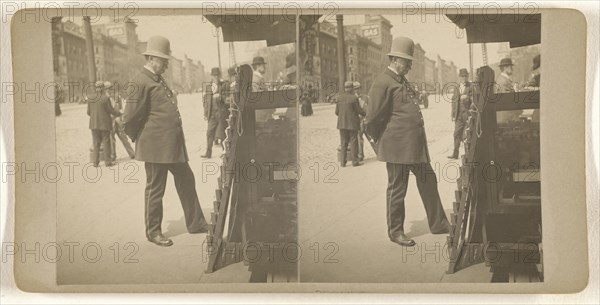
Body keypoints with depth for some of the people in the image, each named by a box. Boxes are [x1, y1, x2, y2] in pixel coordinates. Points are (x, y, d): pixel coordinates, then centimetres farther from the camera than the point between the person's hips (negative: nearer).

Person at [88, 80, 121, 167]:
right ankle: (107, 161, 10)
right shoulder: (105, 99, -15)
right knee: (106, 142, 6)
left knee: (96, 142, 11)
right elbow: (111, 110, -10)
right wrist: (119, 114, 10)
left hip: (94, 124, 4)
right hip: (104, 124, -4)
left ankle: (95, 161, 10)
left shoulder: (90, 99, 0)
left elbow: (89, 112, 6)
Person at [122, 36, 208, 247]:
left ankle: (196, 224, 25)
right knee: (155, 189, 2)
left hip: (173, 145, 9)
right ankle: (153, 232, 14)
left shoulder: (158, 80, 15)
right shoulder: (141, 83, -14)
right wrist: (140, 139, -3)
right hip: (156, 147, -9)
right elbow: (129, 118, -16)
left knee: (186, 180, 14)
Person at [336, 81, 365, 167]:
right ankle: (354, 161, 5)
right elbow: (359, 110, -8)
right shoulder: (354, 98, -13)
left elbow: (337, 112, 4)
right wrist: (365, 114, 12)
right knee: (353, 142, 4)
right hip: (352, 124, -4)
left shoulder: (339, 98, 1)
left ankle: (343, 162, 8)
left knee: (343, 143, 10)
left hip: (342, 124, 4)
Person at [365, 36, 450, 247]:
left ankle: (438, 224, 24)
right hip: (398, 147, -9)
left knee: (428, 182, 13)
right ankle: (395, 231, 13)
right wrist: (380, 141, -1)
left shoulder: (402, 81, 17)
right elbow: (372, 119, -13)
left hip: (416, 145, 9)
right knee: (397, 189, 1)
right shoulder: (383, 83, -13)